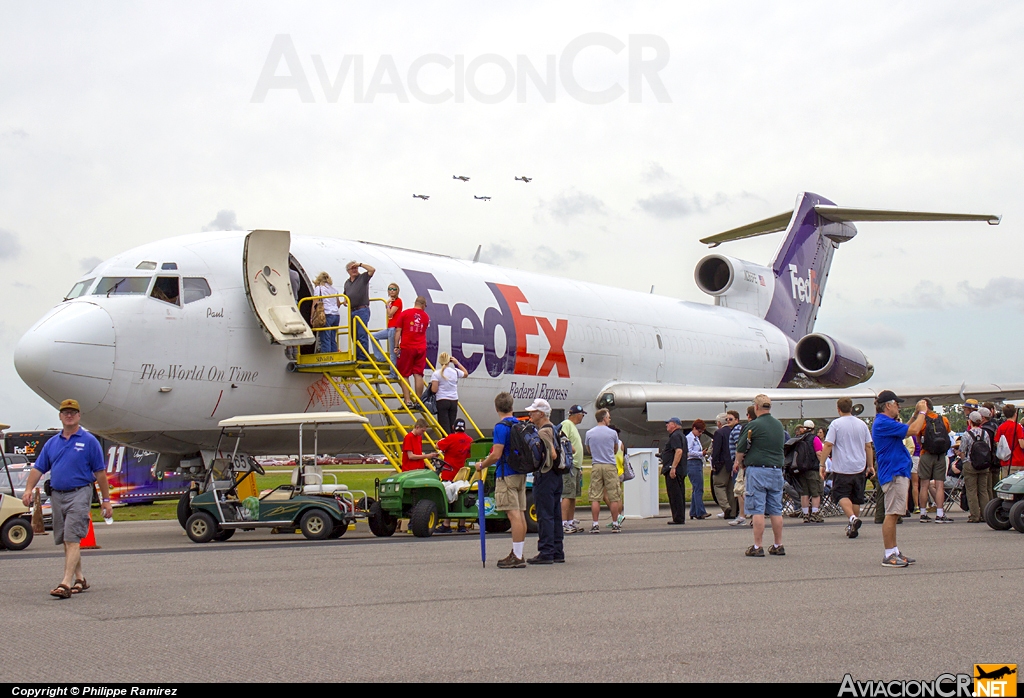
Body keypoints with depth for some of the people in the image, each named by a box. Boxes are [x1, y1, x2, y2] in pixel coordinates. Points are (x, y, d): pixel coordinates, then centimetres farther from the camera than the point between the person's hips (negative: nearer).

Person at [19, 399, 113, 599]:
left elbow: (100, 472, 0)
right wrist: (28, 489, -5)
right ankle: (79, 579, 25)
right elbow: (38, 468, 11)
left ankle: (66, 583, -20)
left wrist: (106, 500, -2)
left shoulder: (89, 441, -1)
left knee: (72, 539, -14)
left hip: (79, 494, -6)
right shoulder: (52, 443, 13)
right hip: (57, 495, 6)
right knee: (66, 541, 13)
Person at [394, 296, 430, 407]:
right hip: (421, 348, 3)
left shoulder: (405, 313, 0)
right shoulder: (426, 316, 9)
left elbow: (398, 331, -2)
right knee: (418, 375, 4)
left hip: (407, 348, -3)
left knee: (404, 375, 3)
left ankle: (407, 400, -5)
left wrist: (396, 346, -1)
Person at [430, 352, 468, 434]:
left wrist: (431, 385, 9)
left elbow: (434, 390, -13)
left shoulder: (436, 373, -9)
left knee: (444, 427, -5)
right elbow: (466, 373, 23)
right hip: (454, 401, 4)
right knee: (451, 426, 9)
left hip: (442, 401, -3)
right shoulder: (455, 371, 2)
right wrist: (457, 363, 23)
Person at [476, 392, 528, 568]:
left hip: (506, 475, -9)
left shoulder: (501, 427, -14)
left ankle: (517, 557, -10)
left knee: (514, 515, -10)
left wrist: (481, 465, -3)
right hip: (521, 474, 9)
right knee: (520, 515, 10)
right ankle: (517, 554, 16)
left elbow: (496, 455, -19)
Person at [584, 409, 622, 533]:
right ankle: (615, 524, 5)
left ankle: (595, 525, 0)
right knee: (614, 497, 4)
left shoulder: (589, 433, 4)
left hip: (596, 466, 2)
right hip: (610, 466, -2)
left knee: (595, 497, 3)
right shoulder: (612, 433, -1)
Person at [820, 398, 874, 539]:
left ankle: (852, 518, -25)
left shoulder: (836, 424, -8)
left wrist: (822, 465, -5)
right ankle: (853, 527, 15)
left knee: (841, 495, -1)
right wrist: (870, 466, 19)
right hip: (859, 467, 4)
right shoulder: (862, 424, 6)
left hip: (842, 468, -4)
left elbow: (828, 445, -12)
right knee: (856, 498, 11)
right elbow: (869, 446, 10)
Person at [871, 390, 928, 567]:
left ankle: (894, 552, 19)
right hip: (894, 474, -11)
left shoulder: (885, 423, 17)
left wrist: (917, 414, 19)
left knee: (894, 514, 14)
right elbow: (913, 430, -19)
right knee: (892, 514, -9)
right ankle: (889, 555, -8)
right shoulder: (883, 423, -18)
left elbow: (907, 429, 28)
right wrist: (922, 413, -5)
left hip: (899, 473, 11)